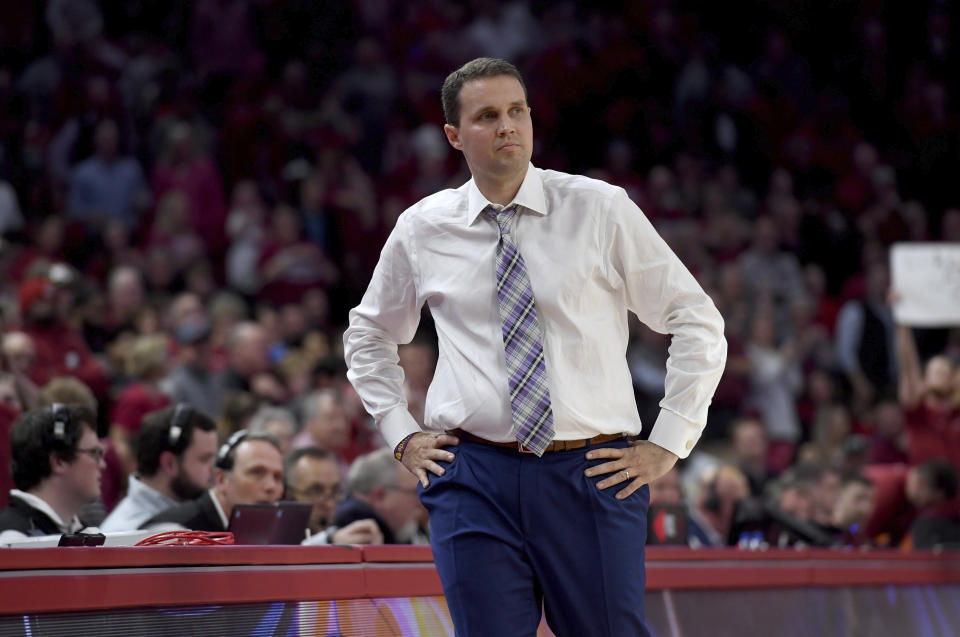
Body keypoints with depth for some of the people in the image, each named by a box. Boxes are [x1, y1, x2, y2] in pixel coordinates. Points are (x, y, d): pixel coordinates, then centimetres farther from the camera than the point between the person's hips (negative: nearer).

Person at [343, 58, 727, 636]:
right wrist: (401, 434, 13)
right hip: (473, 474, 1)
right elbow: (369, 335, 25)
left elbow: (698, 322, 5)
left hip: (592, 475, -1)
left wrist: (667, 445, 0)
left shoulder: (601, 210, 1)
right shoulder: (422, 230, 8)